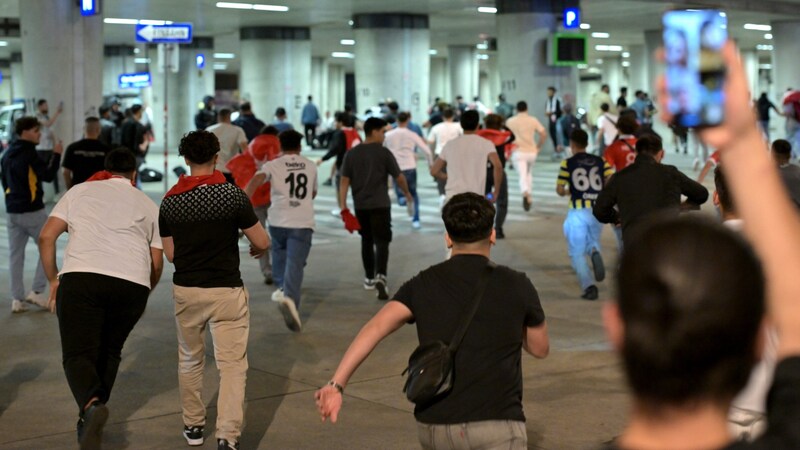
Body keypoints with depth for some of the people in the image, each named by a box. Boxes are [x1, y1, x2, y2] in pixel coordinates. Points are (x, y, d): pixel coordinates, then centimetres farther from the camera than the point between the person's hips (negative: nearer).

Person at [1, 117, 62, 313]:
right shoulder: (29, 152, -12)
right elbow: (48, 175, -19)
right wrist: (56, 154, -8)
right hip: (32, 211, -7)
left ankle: (17, 299, 7)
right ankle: (36, 292, 2)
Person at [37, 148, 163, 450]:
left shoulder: (80, 191, 19)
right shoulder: (148, 205, 23)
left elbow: (46, 237, 10)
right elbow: (157, 263, 18)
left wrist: (53, 280, 18)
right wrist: (144, 293, 34)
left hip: (81, 278, -2)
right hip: (133, 284, 2)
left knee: (77, 354, -2)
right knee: (109, 353, 20)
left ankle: (91, 405, -30)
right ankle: (89, 423, 20)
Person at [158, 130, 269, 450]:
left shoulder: (170, 201, -2)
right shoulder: (232, 195, -12)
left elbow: (170, 254, 6)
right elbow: (262, 242, -6)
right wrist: (257, 249, 17)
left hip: (186, 290, 4)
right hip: (226, 291, -3)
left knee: (190, 360, 21)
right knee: (232, 364, -2)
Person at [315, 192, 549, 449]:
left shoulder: (423, 285, 5)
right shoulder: (516, 286, 1)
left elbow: (376, 327, -11)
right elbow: (540, 349, 16)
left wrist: (337, 384, -17)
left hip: (433, 428, 4)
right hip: (495, 426, -4)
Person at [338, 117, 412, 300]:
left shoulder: (351, 154, 5)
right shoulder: (384, 152, -6)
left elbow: (344, 181, 1)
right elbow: (399, 177, -3)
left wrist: (343, 207, 1)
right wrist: (407, 193, 15)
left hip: (360, 205, 4)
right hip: (380, 205, -4)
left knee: (367, 241, 19)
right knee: (381, 242, -5)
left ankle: (369, 279, 27)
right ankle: (380, 276, -25)